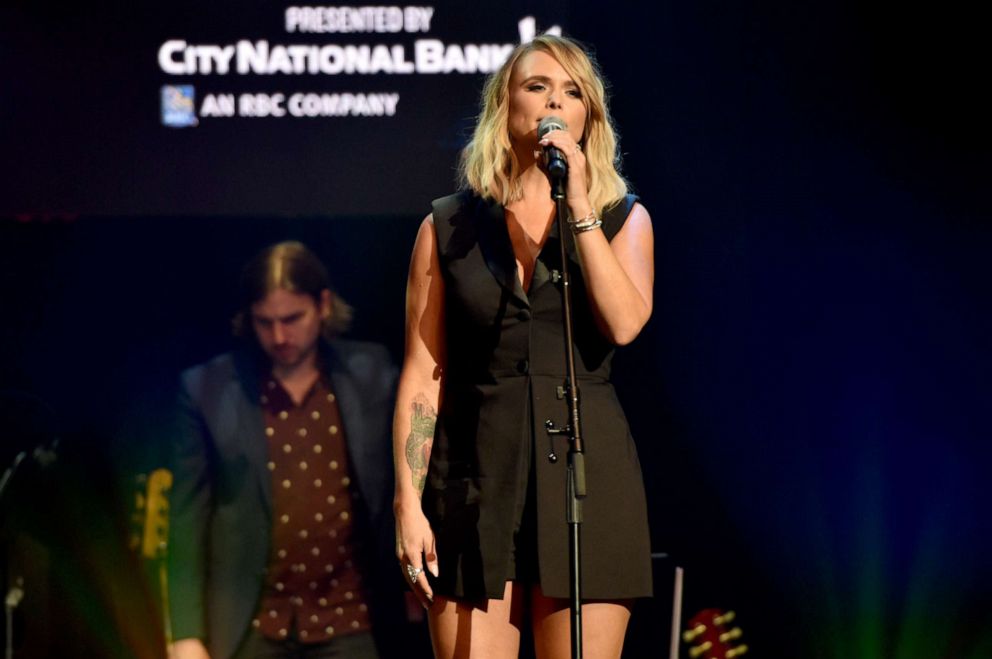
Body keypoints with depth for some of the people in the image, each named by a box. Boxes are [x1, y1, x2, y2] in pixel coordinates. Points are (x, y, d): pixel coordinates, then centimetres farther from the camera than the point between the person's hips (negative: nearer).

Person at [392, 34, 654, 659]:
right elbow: (422, 375, 6)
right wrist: (408, 502, -2)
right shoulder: (450, 226, 9)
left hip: (586, 468, 0)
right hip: (477, 472, 0)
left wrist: (579, 205, -10)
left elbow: (624, 323, -10)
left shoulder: (623, 219, 9)